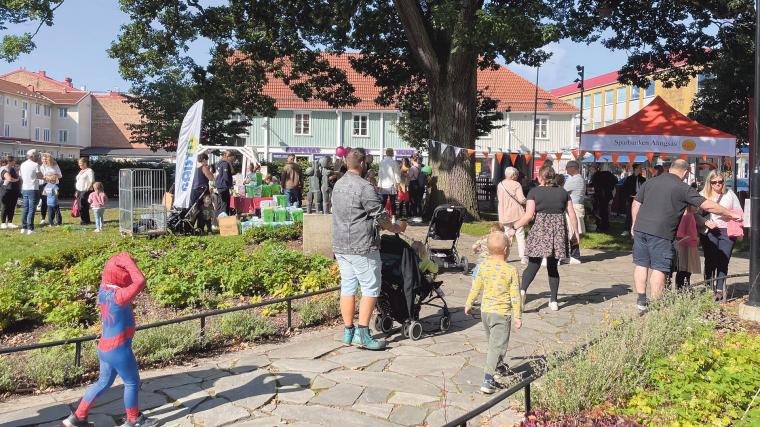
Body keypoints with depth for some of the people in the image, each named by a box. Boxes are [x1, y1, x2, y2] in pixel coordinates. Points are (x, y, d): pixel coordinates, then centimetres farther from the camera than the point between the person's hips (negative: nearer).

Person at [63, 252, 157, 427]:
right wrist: (128, 261, -27)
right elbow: (140, 282, -35)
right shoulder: (118, 296, -27)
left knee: (104, 382, 25)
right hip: (119, 349, -8)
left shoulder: (103, 290, -2)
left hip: (105, 347, 8)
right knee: (132, 383, 13)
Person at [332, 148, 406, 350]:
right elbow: (381, 216, -11)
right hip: (361, 247, -8)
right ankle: (362, 333, -2)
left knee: (347, 287, 12)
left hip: (340, 245, 9)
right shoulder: (363, 187, -15)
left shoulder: (338, 185, 12)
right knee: (370, 288, -1)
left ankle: (348, 332, 17)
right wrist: (397, 228, 7)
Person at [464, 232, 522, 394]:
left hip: (485, 311, 5)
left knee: (492, 341, 25)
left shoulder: (483, 266, -3)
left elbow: (475, 288, 7)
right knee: (497, 346, -3)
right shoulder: (511, 271, -14)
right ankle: (487, 380, -11)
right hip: (502, 313, -5)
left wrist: (468, 304, 22)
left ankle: (499, 366, 47)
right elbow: (515, 296, -10)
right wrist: (517, 317, -1)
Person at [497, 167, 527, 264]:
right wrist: (527, 201, 3)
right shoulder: (516, 185, -11)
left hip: (504, 214, 5)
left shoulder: (500, 185, 4)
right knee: (520, 235, 3)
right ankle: (522, 257, 1)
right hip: (516, 213, -4)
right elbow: (521, 199, -17)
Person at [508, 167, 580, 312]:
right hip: (559, 230, 3)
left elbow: (529, 215, -9)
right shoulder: (563, 192, 9)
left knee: (533, 264, 0)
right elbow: (572, 214, 7)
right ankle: (554, 301, 13)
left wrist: (514, 228, -2)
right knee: (553, 266, 12)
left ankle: (522, 290, -23)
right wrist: (575, 231, 17)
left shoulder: (534, 192, -2)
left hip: (540, 229, -3)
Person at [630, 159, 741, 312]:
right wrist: (731, 215, 8)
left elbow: (636, 204, 15)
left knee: (641, 264, 12)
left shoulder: (650, 182, 13)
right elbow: (708, 205, -2)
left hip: (640, 228, 5)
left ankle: (641, 300, 12)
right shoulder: (683, 188, -2)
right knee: (659, 268, 3)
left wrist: (635, 225, 24)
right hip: (661, 232, -5)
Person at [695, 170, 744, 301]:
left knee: (723, 262, -1)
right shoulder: (703, 195, 5)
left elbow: (739, 212, 15)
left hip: (727, 232, 1)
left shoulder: (729, 194, 10)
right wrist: (706, 222, -15)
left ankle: (719, 290, 7)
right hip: (709, 233, -1)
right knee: (710, 262, -2)